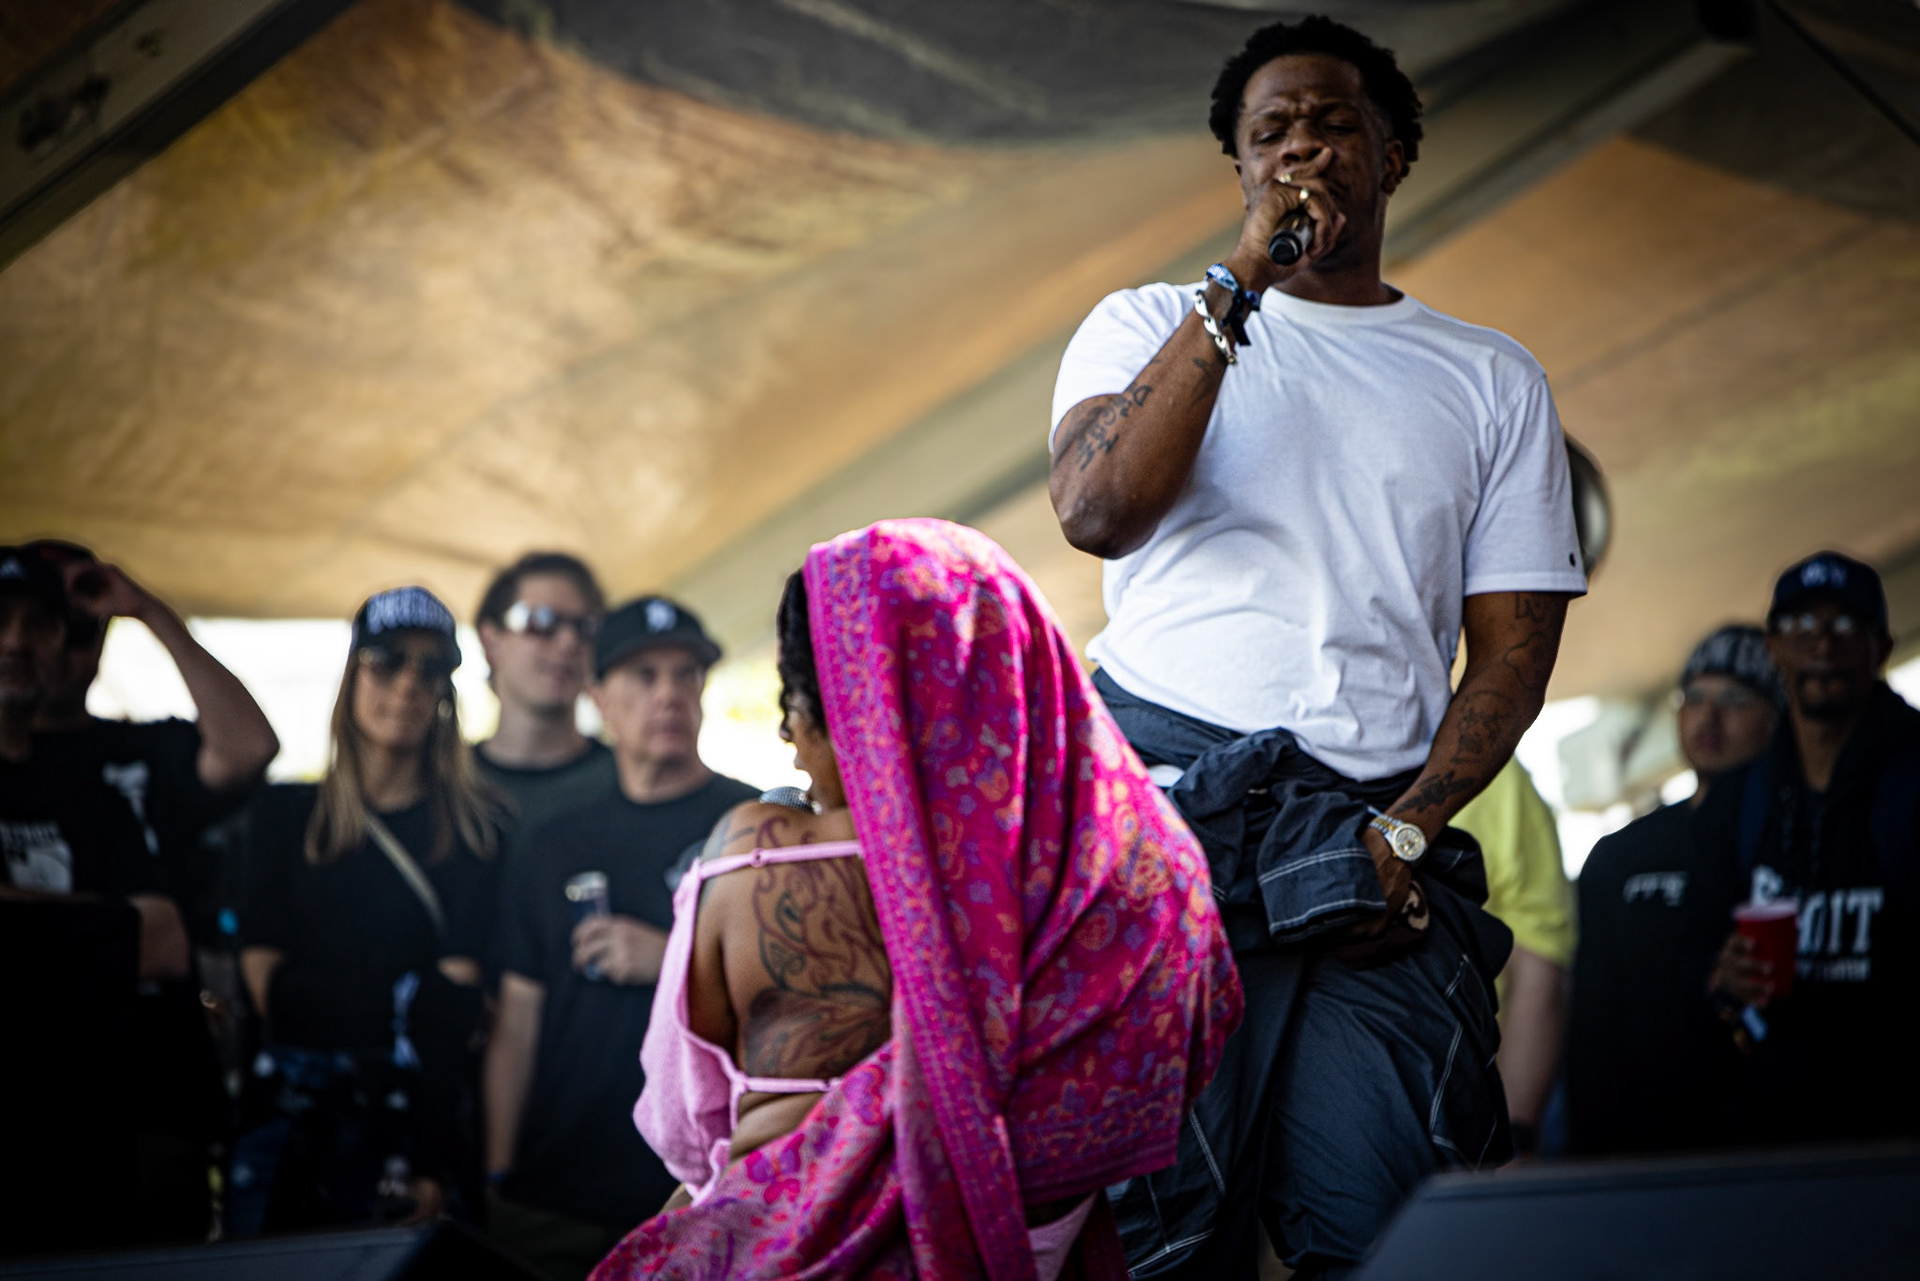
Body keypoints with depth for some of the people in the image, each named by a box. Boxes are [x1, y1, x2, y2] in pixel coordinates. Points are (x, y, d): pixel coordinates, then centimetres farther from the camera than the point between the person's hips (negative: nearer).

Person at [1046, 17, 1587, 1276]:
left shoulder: (1491, 377, 17)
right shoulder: (1152, 325, 16)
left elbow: (1514, 646, 11)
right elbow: (1098, 512, -6)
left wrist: (1405, 835, -5)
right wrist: (1240, 285, -7)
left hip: (1376, 849, 1)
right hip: (1164, 818, -1)